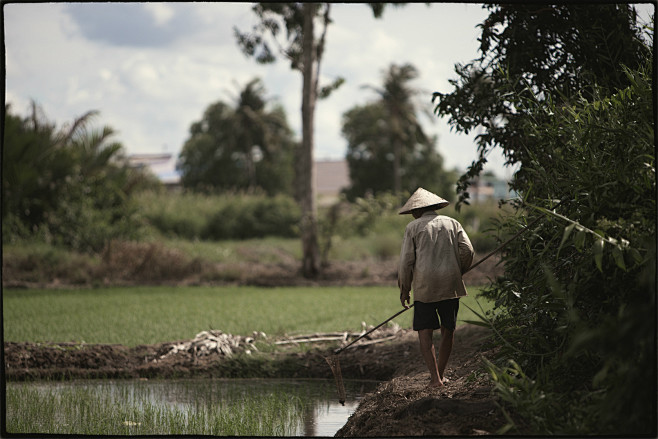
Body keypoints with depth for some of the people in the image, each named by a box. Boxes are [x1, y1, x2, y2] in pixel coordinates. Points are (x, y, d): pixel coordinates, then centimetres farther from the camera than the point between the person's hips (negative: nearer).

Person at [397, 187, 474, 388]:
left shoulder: (414, 227, 5)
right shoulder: (453, 224, 13)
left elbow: (406, 260, 1)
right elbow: (467, 251, 3)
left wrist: (404, 290, 9)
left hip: (424, 285, -3)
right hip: (450, 286, 3)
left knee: (425, 332, -1)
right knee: (448, 330, 14)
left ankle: (435, 377, -13)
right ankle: (440, 373, 23)